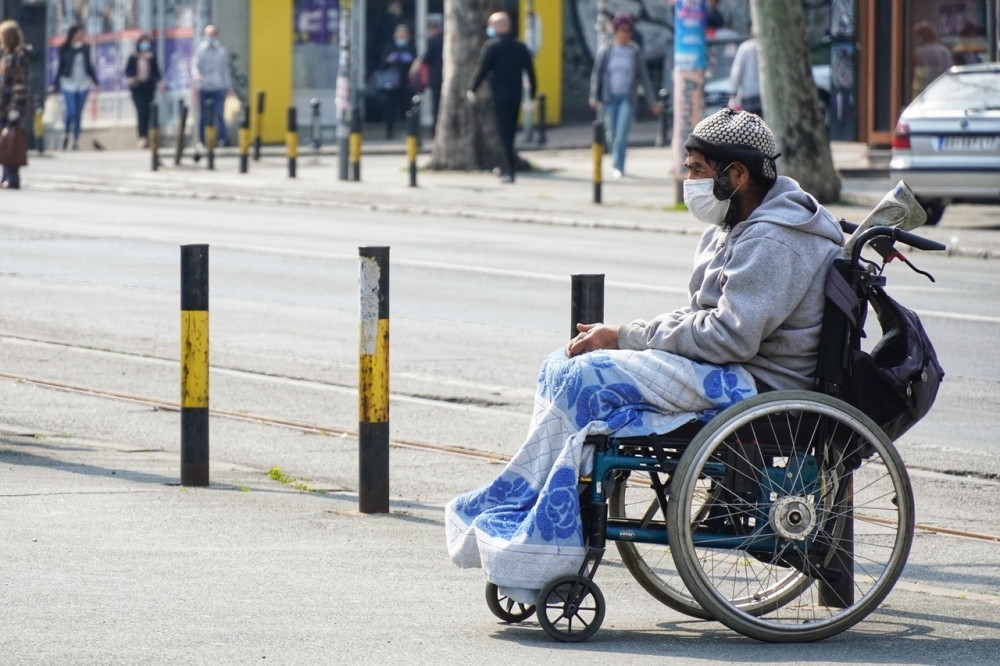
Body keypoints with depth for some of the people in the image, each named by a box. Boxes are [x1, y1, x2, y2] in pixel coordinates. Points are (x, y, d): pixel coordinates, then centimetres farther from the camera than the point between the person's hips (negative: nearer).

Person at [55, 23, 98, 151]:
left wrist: (95, 82, 13)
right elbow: (61, 67, 3)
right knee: (71, 112, -10)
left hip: (83, 84, 3)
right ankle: (67, 134, 16)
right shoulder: (64, 49, -1)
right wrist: (56, 84, -1)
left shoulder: (85, 49, 7)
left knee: (79, 113, 4)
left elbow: (89, 66, 14)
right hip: (69, 83, -3)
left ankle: (76, 141, 10)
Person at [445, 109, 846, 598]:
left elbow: (731, 335, -24)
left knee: (584, 381, -22)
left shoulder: (772, 242, -17)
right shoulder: (737, 230, 17)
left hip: (755, 386, -11)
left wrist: (626, 338, -17)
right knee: (561, 370, 1)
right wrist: (624, 339, -2)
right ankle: (510, 511, -6)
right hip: (728, 376, 11)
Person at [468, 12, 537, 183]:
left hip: (499, 96, -6)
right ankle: (506, 168, 25)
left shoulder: (492, 45, -7)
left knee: (504, 133, -6)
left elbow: (482, 69, -11)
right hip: (515, 96, 6)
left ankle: (509, 171, -12)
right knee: (510, 132, 16)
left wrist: (472, 89, -2)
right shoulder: (520, 47, 10)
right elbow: (530, 71, 10)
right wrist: (532, 94, 15)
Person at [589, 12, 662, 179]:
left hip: (628, 97, -1)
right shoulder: (605, 50, -1)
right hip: (609, 97, 1)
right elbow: (597, 74, 1)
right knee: (611, 134, 6)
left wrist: (652, 102, 5)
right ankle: (616, 163, 28)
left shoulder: (635, 51, 1)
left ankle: (618, 167, -13)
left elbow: (643, 77, 5)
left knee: (622, 132, -14)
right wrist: (594, 97, -9)